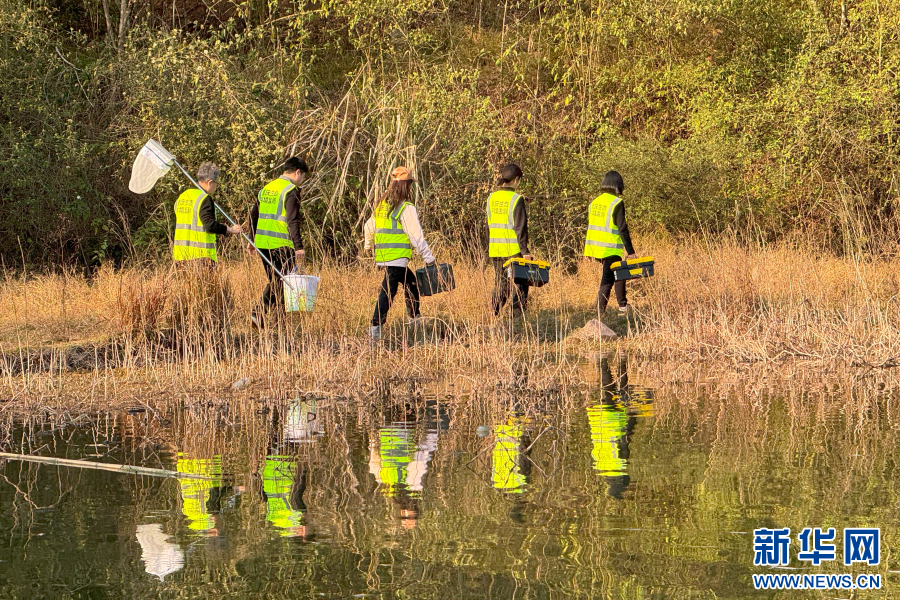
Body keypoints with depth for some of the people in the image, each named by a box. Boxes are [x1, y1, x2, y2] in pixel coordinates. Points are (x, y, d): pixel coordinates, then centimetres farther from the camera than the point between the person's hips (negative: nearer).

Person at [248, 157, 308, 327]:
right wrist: (298, 246, -21)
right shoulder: (291, 191, -9)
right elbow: (292, 221, -18)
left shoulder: (266, 188, 15)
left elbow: (253, 214, 20)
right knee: (283, 282, 0)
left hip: (262, 243, 7)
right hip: (281, 245, -7)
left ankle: (258, 314, 5)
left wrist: (252, 240, 27)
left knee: (274, 282, 16)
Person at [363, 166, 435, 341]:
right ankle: (376, 326, -11)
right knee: (388, 292, -6)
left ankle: (414, 317, 31)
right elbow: (416, 236, -13)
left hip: (382, 256, 8)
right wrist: (428, 257, -8)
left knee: (410, 281, 22)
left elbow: (369, 227, 25)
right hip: (397, 259, -8)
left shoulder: (381, 205, 12)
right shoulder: (406, 209, -11)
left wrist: (368, 245, 44)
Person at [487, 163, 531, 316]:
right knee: (520, 284, 2)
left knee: (500, 284, 13)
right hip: (513, 250, -6)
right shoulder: (516, 199, -11)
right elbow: (520, 227, -13)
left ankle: (493, 314, 6)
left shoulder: (491, 198, 7)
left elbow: (489, 225, 13)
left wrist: (489, 249, 19)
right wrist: (525, 250, -11)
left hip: (495, 250, 6)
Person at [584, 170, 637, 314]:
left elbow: (591, 226, 16)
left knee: (618, 274, 17)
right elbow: (622, 229, -15)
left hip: (595, 247, 7)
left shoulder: (594, 202, 10)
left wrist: (587, 249, 21)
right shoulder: (617, 203, -12)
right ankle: (600, 312, 1)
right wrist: (630, 251, -12)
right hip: (610, 249, -7)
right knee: (608, 279, 1)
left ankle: (623, 306, 17)